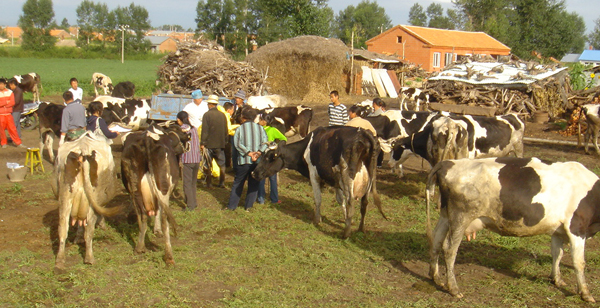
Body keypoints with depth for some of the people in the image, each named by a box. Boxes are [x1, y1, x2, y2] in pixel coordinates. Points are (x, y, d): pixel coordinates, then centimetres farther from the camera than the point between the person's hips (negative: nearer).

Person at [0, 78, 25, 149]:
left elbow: (12, 102, -5)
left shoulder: (10, 92, 5)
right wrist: (6, 102, -14)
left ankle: (18, 143, 3)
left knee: (12, 128, 0)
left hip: (8, 114, 1)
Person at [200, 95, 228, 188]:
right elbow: (226, 130, 11)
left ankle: (209, 183, 5)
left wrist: (202, 143, -8)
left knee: (208, 165, 4)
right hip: (220, 144, 4)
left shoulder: (207, 115, -9)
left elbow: (204, 131, -11)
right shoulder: (222, 115, 4)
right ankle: (222, 182, 11)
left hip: (209, 144, -4)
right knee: (222, 164, 12)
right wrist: (225, 141, 21)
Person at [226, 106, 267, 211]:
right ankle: (248, 206, 12)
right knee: (253, 184, 11)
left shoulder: (239, 129, 1)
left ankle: (232, 205, 13)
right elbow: (265, 142, -5)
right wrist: (259, 152, -15)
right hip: (257, 161, 1)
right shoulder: (260, 128, 7)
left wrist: (249, 153, -15)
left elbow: (237, 144, -12)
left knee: (237, 183, 10)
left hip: (243, 160, -1)